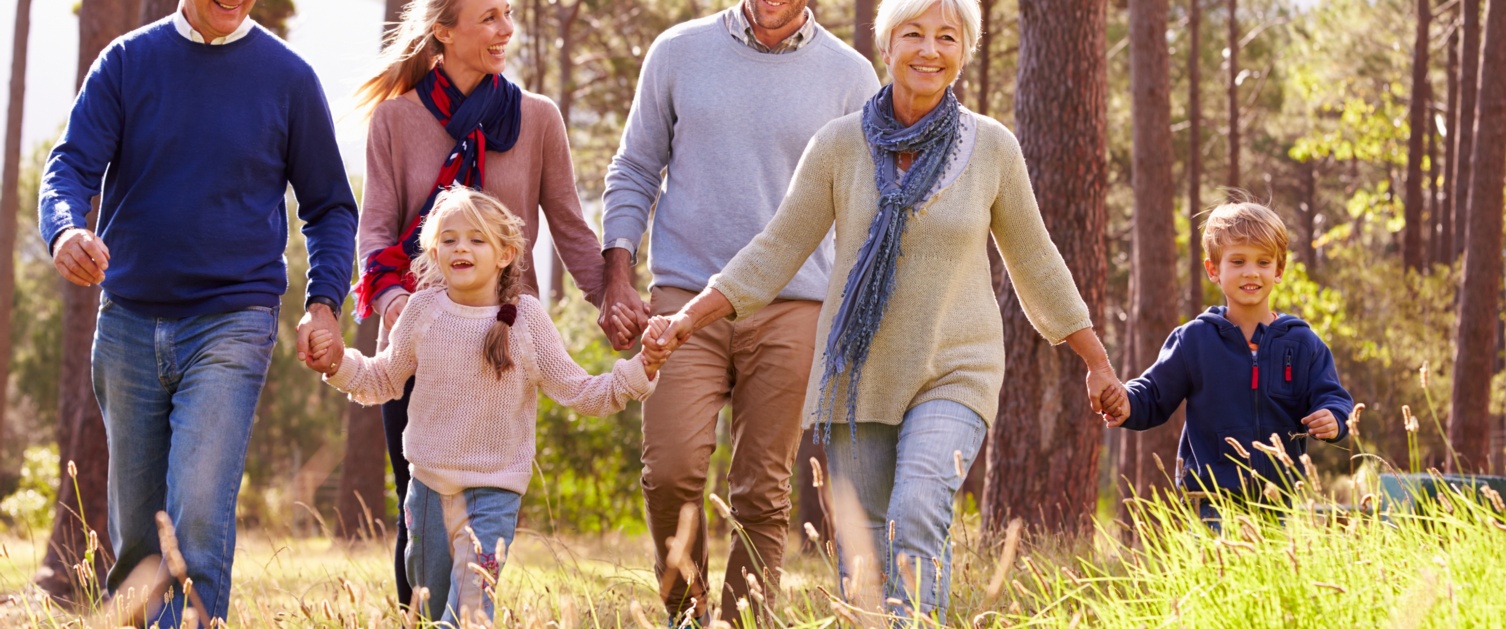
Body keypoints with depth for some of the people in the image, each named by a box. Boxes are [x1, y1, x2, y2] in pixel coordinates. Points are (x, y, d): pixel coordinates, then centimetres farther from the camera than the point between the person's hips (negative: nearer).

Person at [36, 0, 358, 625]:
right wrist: (64, 231, -27)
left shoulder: (288, 77, 1)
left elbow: (330, 206, 9)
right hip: (128, 321, 3)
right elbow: (72, 164, -4)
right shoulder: (127, 62, 4)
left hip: (231, 324, -2)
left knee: (199, 517, -18)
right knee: (135, 532, 9)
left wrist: (323, 303, -6)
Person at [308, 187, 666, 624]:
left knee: (470, 614, -12)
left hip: (494, 491, -3)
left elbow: (580, 393, -5)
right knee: (430, 607, 16)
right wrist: (340, 363, -6)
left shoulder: (525, 318, -8)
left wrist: (640, 372, -17)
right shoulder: (424, 310, -3)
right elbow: (383, 382, 11)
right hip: (428, 485, 3)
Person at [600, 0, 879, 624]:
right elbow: (634, 171, 12)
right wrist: (617, 279, 2)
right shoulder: (679, 51, 7)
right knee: (671, 471, -12)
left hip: (791, 309, 0)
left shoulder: (850, 76, 6)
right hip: (685, 295, 0)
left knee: (762, 494, 0)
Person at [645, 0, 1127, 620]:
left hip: (953, 375, -2)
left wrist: (1098, 363, 14)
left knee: (917, 519, -24)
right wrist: (687, 318, -7)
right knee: (860, 552, 2)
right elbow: (777, 250, 2)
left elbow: (1034, 262, 9)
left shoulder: (991, 147, -3)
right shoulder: (841, 143, -3)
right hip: (859, 374, 2)